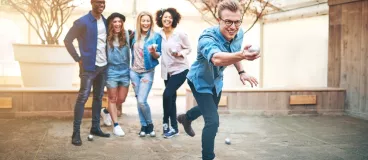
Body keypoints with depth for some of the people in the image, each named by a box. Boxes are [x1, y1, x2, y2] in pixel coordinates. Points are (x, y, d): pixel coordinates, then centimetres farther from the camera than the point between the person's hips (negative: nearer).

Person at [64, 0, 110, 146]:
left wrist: (108, 57, 10)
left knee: (98, 97, 12)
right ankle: (76, 132, -3)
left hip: (103, 65, 7)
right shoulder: (82, 22, -11)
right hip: (89, 66, -6)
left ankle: (95, 128, 22)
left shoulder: (105, 21, 8)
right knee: (83, 97, -7)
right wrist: (78, 59, -11)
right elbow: (67, 40, -8)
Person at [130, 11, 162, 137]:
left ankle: (149, 124, 10)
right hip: (134, 71, 4)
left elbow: (158, 56, -4)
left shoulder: (156, 36, -7)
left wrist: (153, 52, -23)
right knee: (138, 101, 7)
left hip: (148, 72, -4)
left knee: (142, 101, -12)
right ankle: (144, 126, 19)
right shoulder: (134, 35, 3)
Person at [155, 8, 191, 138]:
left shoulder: (180, 34, -12)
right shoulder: (159, 35, -1)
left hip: (180, 69, -5)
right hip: (167, 71, 5)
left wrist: (180, 53, -21)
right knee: (171, 98, 10)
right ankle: (174, 127, 21)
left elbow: (188, 49, -3)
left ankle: (165, 122, 6)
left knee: (167, 94, -16)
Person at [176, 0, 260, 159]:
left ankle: (186, 117, 62)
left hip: (216, 80, 7)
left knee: (210, 109, 31)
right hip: (200, 81, -7)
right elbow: (216, 58, -64)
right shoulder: (207, 38, -41)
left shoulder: (238, 34, -18)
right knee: (213, 121, -17)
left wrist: (241, 71, -5)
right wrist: (241, 55, -80)